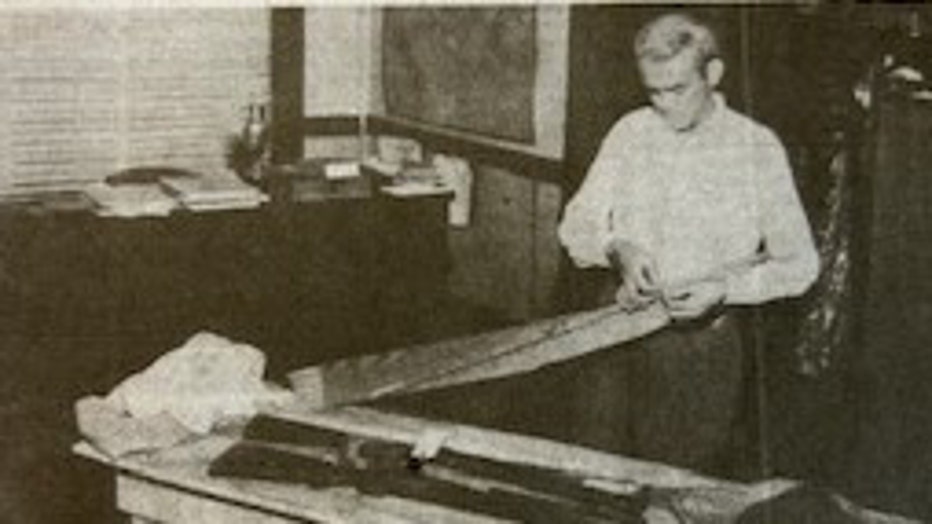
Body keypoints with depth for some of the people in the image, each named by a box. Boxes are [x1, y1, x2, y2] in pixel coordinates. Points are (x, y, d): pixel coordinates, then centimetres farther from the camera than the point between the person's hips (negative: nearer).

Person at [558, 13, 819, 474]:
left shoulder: (756, 147, -5)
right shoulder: (630, 134, 3)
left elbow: (799, 263, -3)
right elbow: (575, 227, 8)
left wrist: (725, 288, -18)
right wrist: (617, 249, -14)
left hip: (709, 341, -2)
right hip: (627, 340, 2)